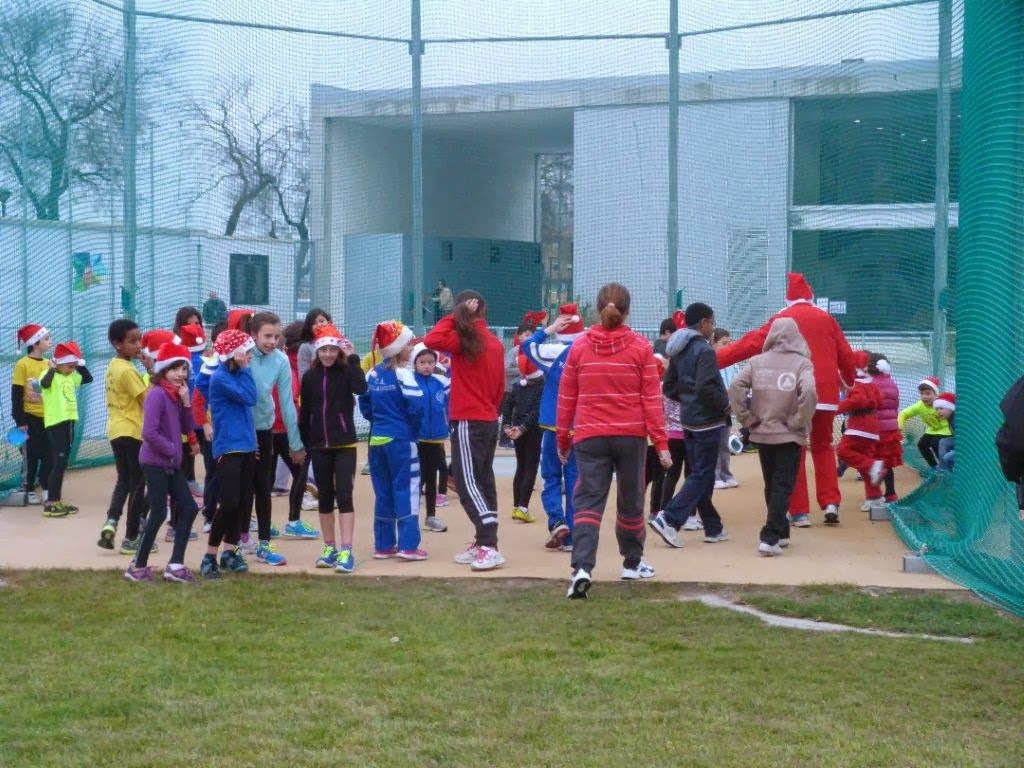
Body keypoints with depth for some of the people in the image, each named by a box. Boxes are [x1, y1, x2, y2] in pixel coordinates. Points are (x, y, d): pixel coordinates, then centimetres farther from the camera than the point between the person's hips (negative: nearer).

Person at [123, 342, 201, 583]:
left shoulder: (176, 394, 9)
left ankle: (176, 565, 10)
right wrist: (172, 450, -13)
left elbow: (187, 429, 10)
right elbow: (149, 432, -23)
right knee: (158, 513, -5)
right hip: (155, 462, -9)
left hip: (172, 464, 9)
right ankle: (138, 567, 6)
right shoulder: (157, 394, -16)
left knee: (189, 508, 6)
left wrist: (186, 403, -3)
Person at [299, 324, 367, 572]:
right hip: (319, 446, 3)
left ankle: (346, 551, -12)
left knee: (344, 494, -9)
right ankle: (330, 549, 20)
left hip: (345, 444, -3)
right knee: (325, 496, 10)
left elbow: (361, 387, -26)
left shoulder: (346, 372, -4)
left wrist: (352, 358, -21)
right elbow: (304, 412, 7)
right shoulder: (310, 376, 4)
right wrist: (305, 443, 4)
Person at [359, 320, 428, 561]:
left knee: (383, 492, 12)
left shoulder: (373, 374, 8)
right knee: (406, 489, -2)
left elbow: (364, 405, 10)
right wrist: (413, 426, 0)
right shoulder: (402, 374, -12)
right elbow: (416, 406, -17)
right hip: (401, 440, -7)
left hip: (377, 439, 7)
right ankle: (408, 545, -5)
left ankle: (383, 545, 14)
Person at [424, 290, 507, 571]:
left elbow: (431, 341, -24)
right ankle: (483, 544, 18)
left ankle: (490, 546, -18)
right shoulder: (495, 343, 11)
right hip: (490, 421, 8)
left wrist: (455, 317, -14)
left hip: (468, 422, -8)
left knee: (467, 484, -9)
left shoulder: (466, 338, -12)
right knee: (483, 482, 13)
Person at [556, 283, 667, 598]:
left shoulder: (579, 347, 1)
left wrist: (563, 439, 15)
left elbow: (566, 398, 5)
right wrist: (661, 443, 0)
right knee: (630, 501, 16)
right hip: (631, 435, 0)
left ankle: (581, 567, -20)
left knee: (588, 501, -2)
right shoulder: (640, 347, -3)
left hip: (590, 436, 0)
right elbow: (652, 399, -3)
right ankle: (632, 563, 30)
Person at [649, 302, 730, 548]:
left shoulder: (679, 351, 10)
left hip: (689, 420, 9)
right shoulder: (704, 350, -15)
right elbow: (705, 387, -25)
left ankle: (713, 527, 21)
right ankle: (668, 519, -16)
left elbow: (669, 386, 13)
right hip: (707, 421, -9)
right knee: (701, 475, -5)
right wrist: (725, 404, -11)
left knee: (699, 473, 13)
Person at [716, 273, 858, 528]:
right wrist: (848, 378, 34)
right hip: (825, 392, 3)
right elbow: (846, 355, 13)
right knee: (822, 446, 19)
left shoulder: (781, 320, 0)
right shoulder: (826, 318, 8)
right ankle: (831, 502, 7)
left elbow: (750, 344, -8)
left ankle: (800, 512, 1)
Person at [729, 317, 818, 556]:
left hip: (762, 434, 3)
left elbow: (735, 387, -10)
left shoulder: (757, 362, 0)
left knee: (772, 486, 18)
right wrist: (798, 421, -11)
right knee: (783, 487, 1)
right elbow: (809, 392, -23)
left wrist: (747, 418, -2)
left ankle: (781, 534, 28)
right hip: (789, 436, -3)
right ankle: (770, 538, -10)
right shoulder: (801, 363, -8)